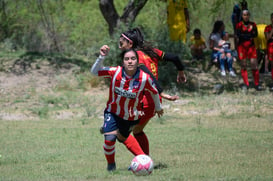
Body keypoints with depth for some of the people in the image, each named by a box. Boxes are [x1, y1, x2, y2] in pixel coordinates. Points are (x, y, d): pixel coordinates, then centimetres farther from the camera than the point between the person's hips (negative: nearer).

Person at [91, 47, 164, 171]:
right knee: (110, 138, -19)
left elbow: (154, 92, -2)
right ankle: (110, 164, 8)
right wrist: (102, 57, -34)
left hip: (132, 116, 0)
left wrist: (158, 108, 14)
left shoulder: (144, 78, -22)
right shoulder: (115, 72, -23)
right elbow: (95, 71, -18)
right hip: (113, 112, 0)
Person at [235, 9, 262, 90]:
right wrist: (250, 35, -10)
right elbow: (239, 35, -13)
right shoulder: (239, 25, 2)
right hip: (242, 46, -1)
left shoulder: (253, 24, 9)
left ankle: (256, 84, -1)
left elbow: (255, 34, -6)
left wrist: (244, 36, -17)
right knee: (243, 65, -1)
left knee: (254, 64, -6)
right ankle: (246, 84, 6)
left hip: (251, 46, 2)